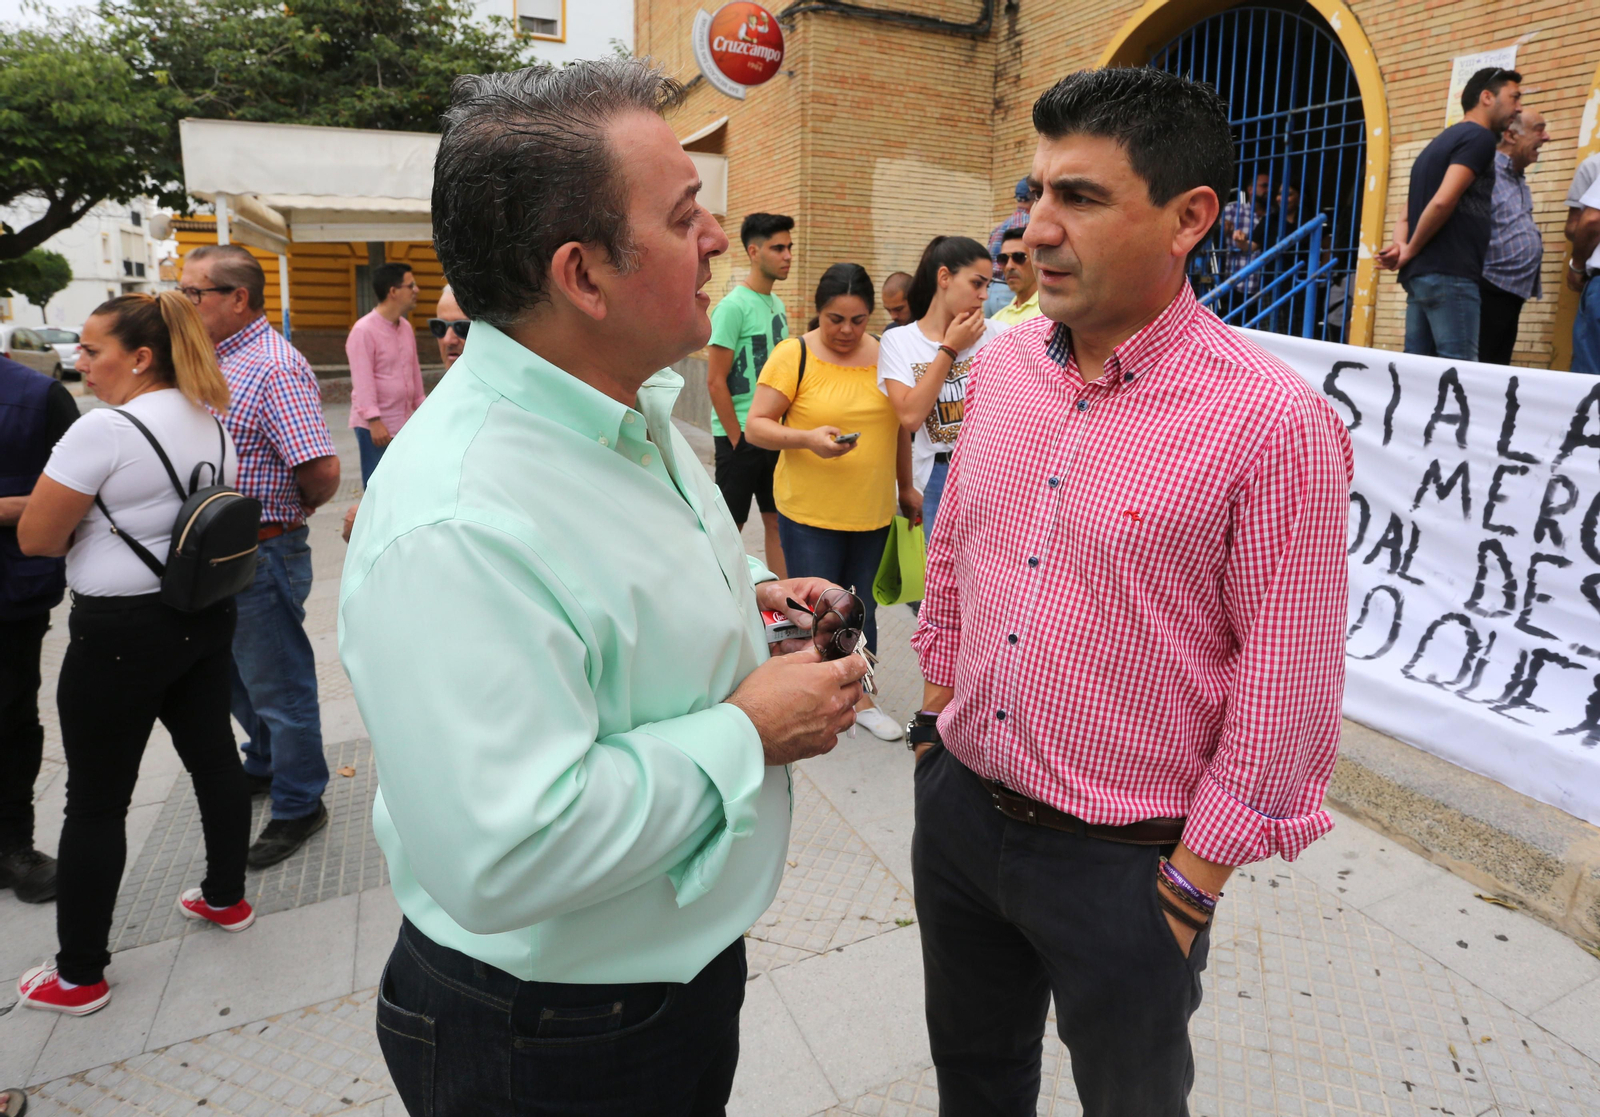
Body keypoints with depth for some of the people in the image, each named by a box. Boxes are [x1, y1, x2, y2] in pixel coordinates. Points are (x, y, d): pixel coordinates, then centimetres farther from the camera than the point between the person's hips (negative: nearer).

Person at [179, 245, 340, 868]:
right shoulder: (217, 360, 9)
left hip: (262, 557, -10)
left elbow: (322, 471, -29)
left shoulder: (274, 369, -20)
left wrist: (290, 514, -9)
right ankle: (264, 767, 45)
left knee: (278, 687, 5)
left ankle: (299, 806, 21)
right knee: (234, 677, 24)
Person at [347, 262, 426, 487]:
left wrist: (420, 407, 17)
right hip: (375, 425, -7)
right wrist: (374, 421, -21)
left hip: (404, 422, 7)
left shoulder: (406, 326, 9)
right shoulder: (364, 330, -14)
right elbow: (363, 382, -17)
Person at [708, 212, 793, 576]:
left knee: (777, 519, 10)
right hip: (739, 436, -7)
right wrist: (738, 439, -13)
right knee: (730, 526, 2)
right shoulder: (733, 306, -12)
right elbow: (715, 380, -15)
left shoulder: (777, 305, 11)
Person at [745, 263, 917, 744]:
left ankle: (861, 696, 29)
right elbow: (756, 426, -11)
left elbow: (898, 426, 16)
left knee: (862, 607, 14)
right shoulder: (793, 354, -8)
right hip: (809, 511, -4)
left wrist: (906, 487, 18)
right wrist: (808, 438, -27)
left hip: (872, 511, 4)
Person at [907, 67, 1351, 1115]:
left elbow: (1286, 682, -15)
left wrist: (1195, 876, -10)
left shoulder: (1273, 422, -20)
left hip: (1123, 862, -5)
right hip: (958, 804, 5)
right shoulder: (1003, 364, -2)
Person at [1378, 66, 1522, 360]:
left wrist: (1402, 246, 1)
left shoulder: (1443, 141, 26)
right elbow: (1443, 201, -18)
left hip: (1420, 273, 9)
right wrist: (1411, 250, -6)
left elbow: (1406, 217, 21)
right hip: (1450, 274, -9)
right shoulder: (1480, 137, -3)